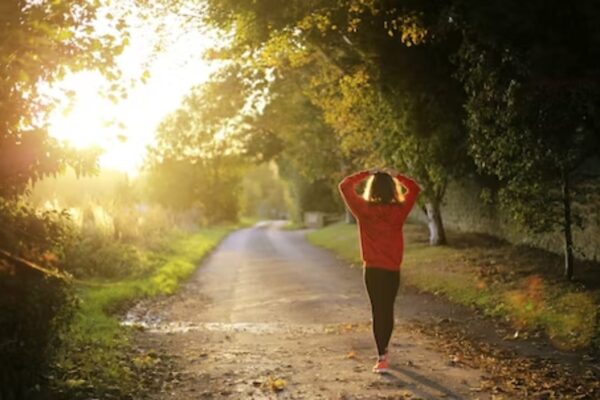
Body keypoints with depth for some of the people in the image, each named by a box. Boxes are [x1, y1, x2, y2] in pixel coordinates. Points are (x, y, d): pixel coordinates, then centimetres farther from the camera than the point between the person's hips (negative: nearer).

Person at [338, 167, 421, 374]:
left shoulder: (363, 209, -10)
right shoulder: (399, 210, -7)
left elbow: (344, 186, 1)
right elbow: (414, 189, 9)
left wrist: (366, 174, 4)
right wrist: (396, 176, 9)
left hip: (372, 269, -1)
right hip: (393, 270, 1)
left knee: (378, 311, 3)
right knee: (388, 309, 15)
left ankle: (382, 357, -1)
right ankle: (383, 352, 28)